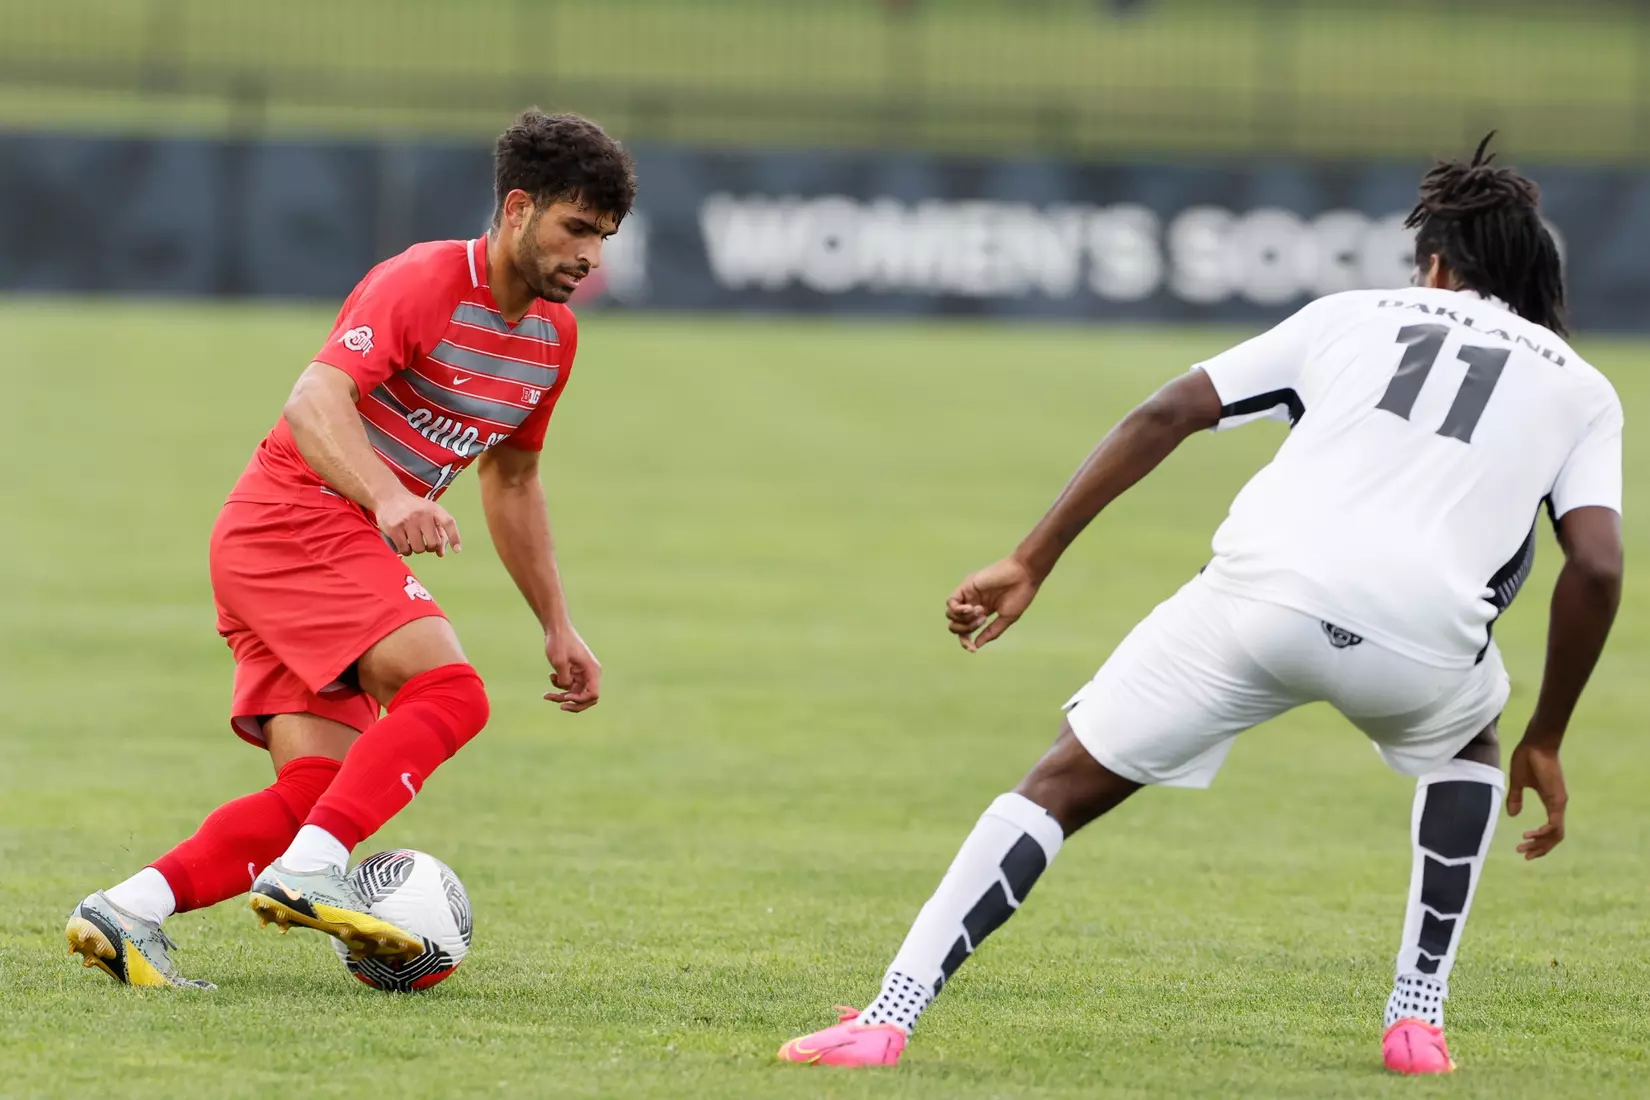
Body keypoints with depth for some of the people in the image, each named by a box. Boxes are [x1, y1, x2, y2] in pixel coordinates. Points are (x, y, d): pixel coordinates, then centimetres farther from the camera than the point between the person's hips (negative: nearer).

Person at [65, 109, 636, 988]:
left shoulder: (553, 336, 13)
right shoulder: (424, 283, -14)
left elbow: (512, 481, 28)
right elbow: (314, 403, -28)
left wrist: (557, 627, 27)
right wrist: (388, 496, -45)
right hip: (297, 520, -9)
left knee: (315, 793, -3)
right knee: (447, 691, -26)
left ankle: (126, 913, -8)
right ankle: (307, 873, -33)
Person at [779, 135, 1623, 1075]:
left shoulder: (1352, 316, 27)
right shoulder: (1582, 389, 24)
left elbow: (1166, 414, 16)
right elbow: (1597, 567, 9)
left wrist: (1032, 563, 16)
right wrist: (1545, 746, 20)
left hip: (1262, 593, 0)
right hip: (1419, 636, 0)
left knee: (1062, 785, 11)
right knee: (1468, 752, 36)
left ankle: (888, 1019, -2)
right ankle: (1419, 1021, 25)